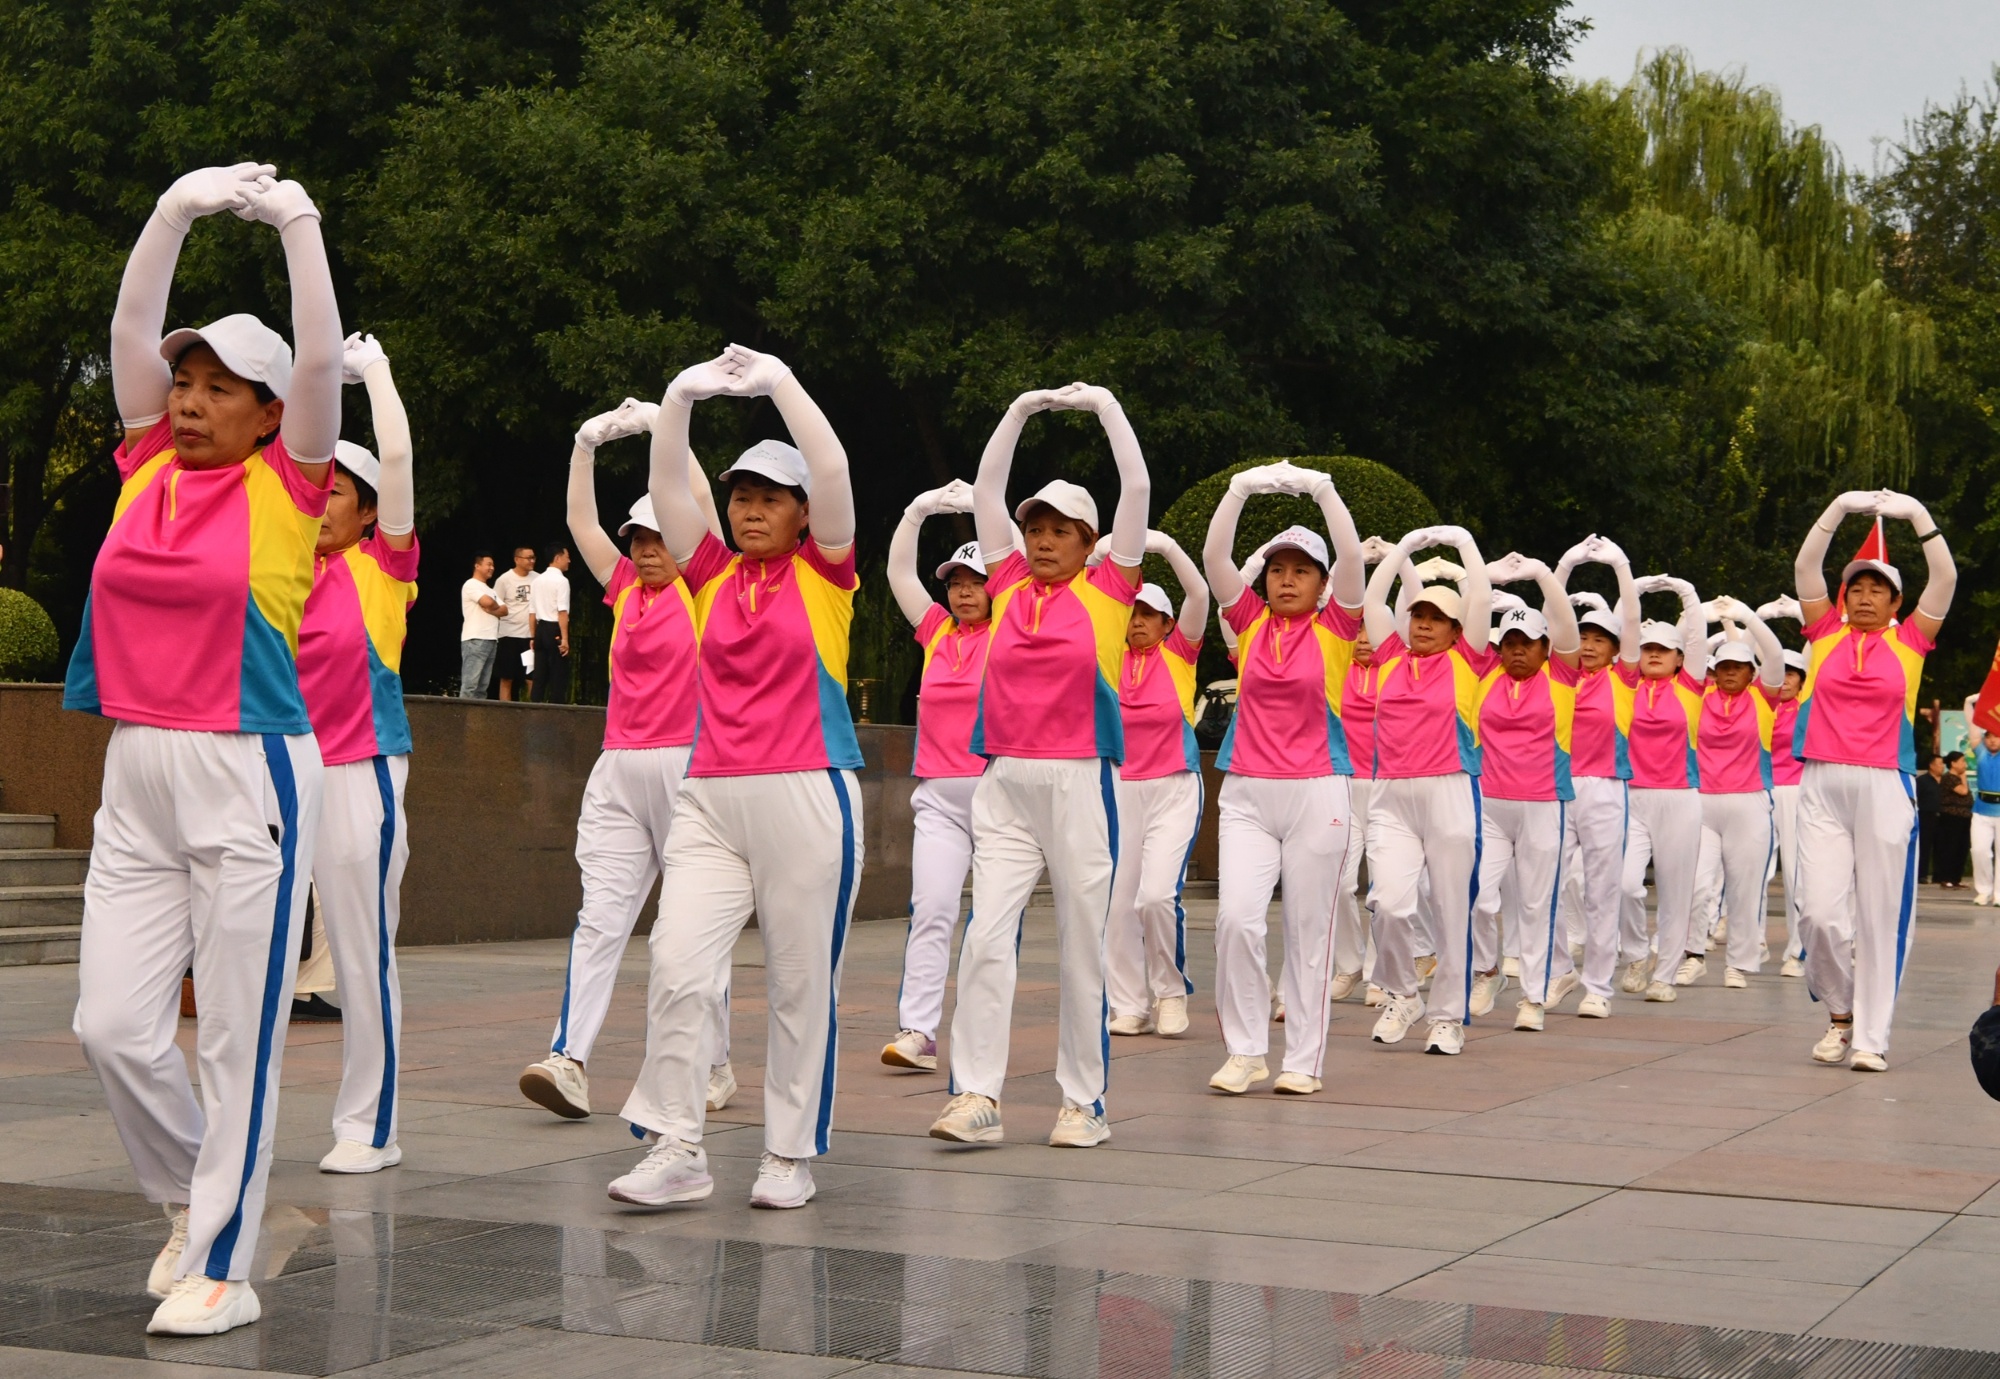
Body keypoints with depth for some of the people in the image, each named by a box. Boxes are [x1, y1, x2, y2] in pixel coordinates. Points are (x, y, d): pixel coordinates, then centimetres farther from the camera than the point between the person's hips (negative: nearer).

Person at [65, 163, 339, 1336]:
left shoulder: (284, 485, -2)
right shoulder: (148, 464, 10)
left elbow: (322, 357, -11)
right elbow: (132, 327, 7)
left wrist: (298, 221, -8)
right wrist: (179, 209, 1)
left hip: (250, 775, -5)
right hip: (136, 775, 5)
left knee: (238, 1036, 0)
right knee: (114, 1023, 3)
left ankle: (221, 1267, 10)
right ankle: (189, 1197, 28)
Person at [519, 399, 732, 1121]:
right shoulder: (624, 591, 15)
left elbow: (700, 501, -8)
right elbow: (581, 521, 11)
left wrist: (664, 424, -7)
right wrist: (586, 445, 1)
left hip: (689, 767, -5)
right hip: (618, 770, 5)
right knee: (600, 914, -6)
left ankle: (711, 1066, 10)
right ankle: (568, 1061, -15)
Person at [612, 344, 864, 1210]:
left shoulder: (822, 573, 4)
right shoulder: (712, 575, 12)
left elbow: (833, 472, -9)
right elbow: (666, 490, 3)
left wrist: (779, 383, -9)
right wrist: (680, 398, -8)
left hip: (807, 797, -3)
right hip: (710, 798, 3)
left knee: (801, 984, 3)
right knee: (677, 964, -10)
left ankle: (790, 1155, 12)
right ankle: (676, 1149, -5)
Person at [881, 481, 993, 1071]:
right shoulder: (935, 631, 11)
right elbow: (899, 572, 9)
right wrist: (919, 508, -1)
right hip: (939, 796, 2)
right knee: (931, 909, -10)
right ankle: (916, 1031, -16)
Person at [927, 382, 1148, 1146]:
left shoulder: (1106, 589, 3)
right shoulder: (1010, 585, 11)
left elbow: (1137, 488, 0)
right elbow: (985, 489, 15)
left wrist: (1105, 406, 3)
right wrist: (1022, 408, 14)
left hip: (1080, 781, -3)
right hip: (1004, 782, 3)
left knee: (1081, 941, 2)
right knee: (986, 933, -7)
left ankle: (1085, 1101, 10)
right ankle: (976, 1095, -6)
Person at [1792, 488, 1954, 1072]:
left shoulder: (1909, 641, 8)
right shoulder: (1826, 634, 10)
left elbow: (1945, 577, 1)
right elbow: (1805, 566, 3)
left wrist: (1919, 516, -8)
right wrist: (1840, 508, -6)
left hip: (1884, 786, 0)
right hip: (1822, 784, 1)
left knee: (1880, 913, 0)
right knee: (1819, 910, -6)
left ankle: (1871, 1038, 6)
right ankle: (1841, 1012, 17)